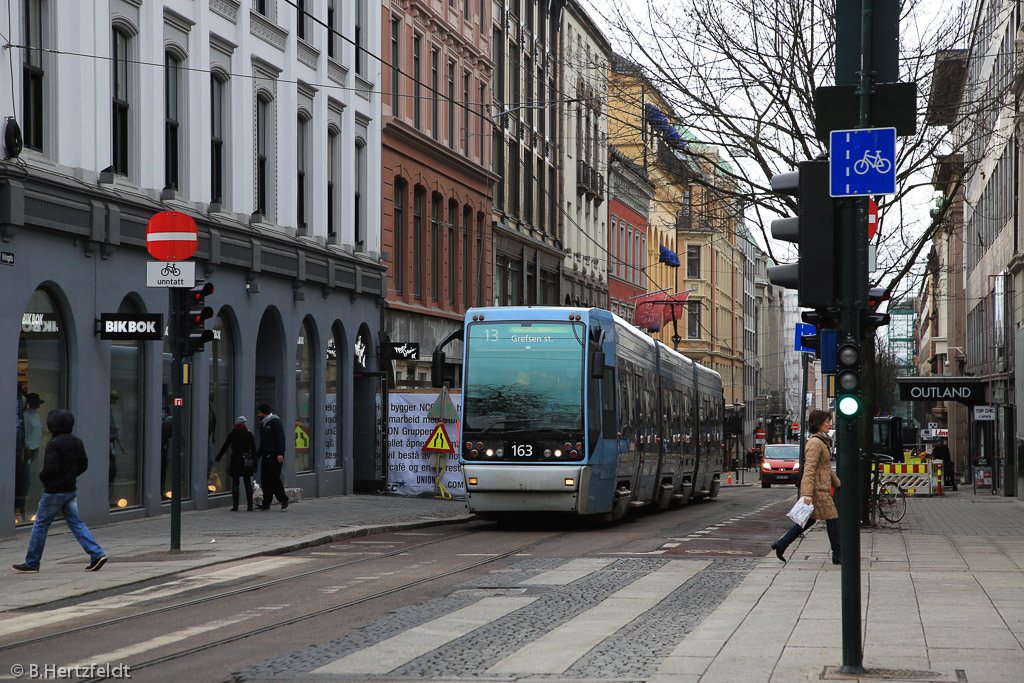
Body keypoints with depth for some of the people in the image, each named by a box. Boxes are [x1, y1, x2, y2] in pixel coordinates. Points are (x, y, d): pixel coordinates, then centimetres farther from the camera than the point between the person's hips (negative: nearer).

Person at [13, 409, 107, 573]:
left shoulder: (53, 444, -18)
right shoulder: (77, 442, 6)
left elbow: (51, 468, -25)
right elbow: (83, 465, 11)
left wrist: (42, 477, -6)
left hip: (54, 492, -7)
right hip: (71, 490, 7)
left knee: (40, 525, 4)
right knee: (76, 523, 9)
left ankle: (31, 563, 11)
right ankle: (97, 554, -5)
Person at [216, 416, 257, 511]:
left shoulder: (232, 434, -1)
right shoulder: (249, 434, 0)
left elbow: (225, 446, 4)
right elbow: (253, 450, 0)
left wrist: (218, 458, 15)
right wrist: (255, 463, 5)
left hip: (235, 460, -1)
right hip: (246, 461, 1)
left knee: (235, 484, 3)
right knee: (248, 483, 8)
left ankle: (235, 506, -2)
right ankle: (250, 505, 6)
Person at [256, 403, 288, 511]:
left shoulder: (275, 422, -7)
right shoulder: (263, 424, 20)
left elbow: (280, 438, -14)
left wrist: (280, 453, -22)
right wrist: (259, 455, 22)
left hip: (275, 456, -8)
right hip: (266, 455, 8)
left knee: (274, 479, -11)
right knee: (264, 480, 3)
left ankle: (284, 501, 0)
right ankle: (266, 503, 5)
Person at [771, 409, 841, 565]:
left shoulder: (823, 441, 16)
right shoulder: (815, 443, -16)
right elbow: (809, 469, -22)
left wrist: (838, 484, 29)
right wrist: (807, 493, -27)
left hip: (821, 487, 10)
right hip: (818, 488, -10)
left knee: (809, 520, 13)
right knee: (832, 519, -3)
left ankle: (781, 545, 15)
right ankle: (837, 555, 4)